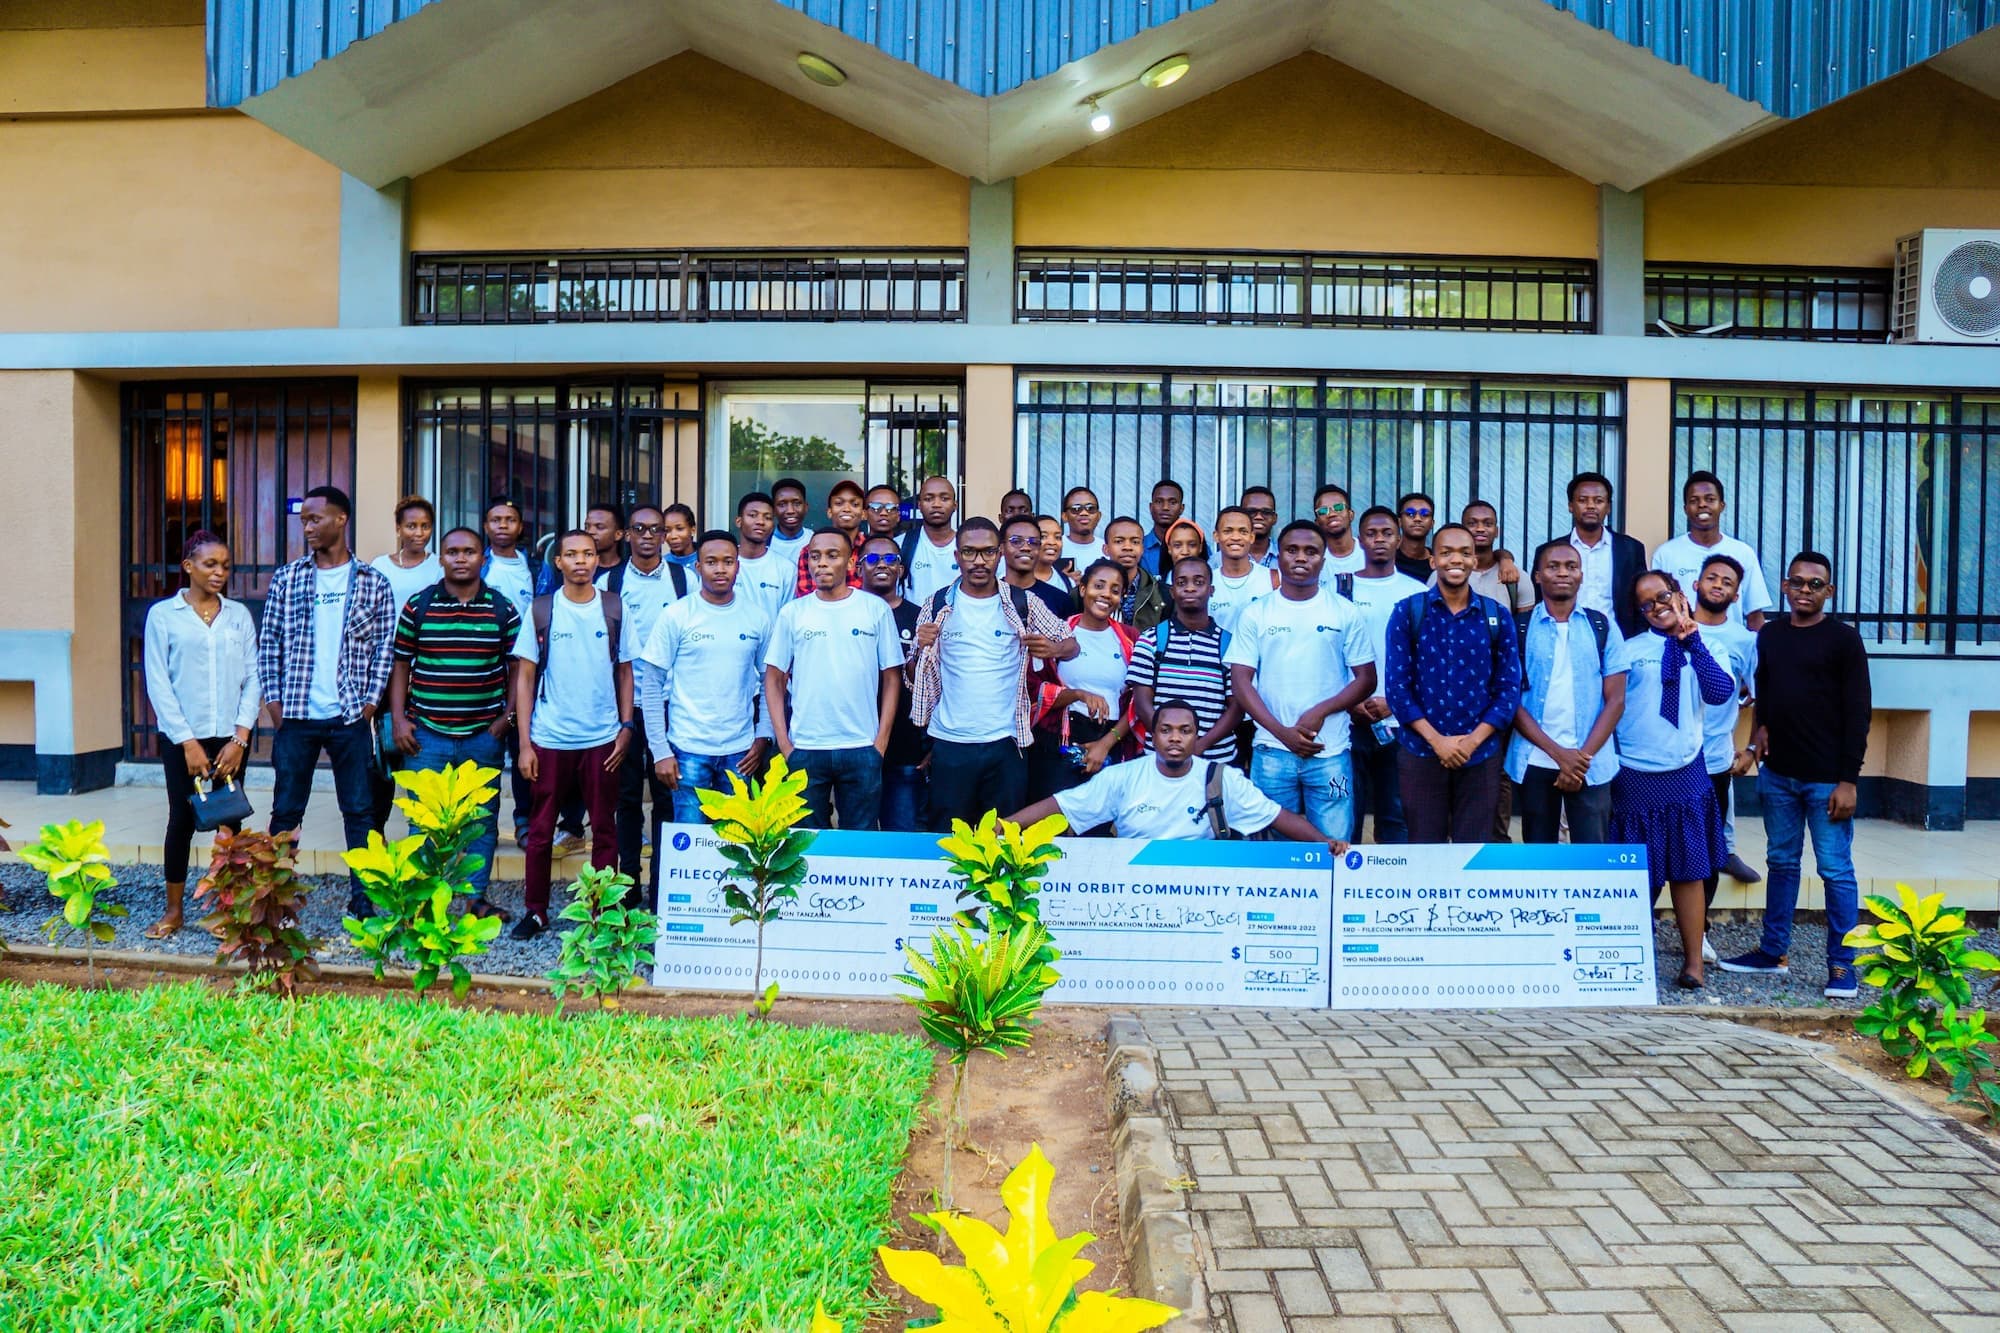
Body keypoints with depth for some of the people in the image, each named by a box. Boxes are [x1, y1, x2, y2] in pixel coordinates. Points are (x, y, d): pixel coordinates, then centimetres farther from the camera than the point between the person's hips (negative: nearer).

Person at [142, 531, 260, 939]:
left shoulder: (239, 615, 6)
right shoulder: (163, 614, -1)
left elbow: (253, 678, 4)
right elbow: (158, 683, -4)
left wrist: (239, 737, -5)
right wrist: (187, 741, -9)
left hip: (231, 736, 2)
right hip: (182, 736, -2)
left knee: (229, 819, 4)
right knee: (182, 819, 3)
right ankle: (173, 911, 16)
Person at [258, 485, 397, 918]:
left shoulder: (373, 583, 2)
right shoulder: (286, 578, 5)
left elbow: (384, 646, 3)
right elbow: (268, 642, 7)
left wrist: (371, 702, -4)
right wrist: (273, 701, -1)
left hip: (351, 718, -1)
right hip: (295, 716, 1)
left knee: (360, 811, 4)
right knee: (286, 810, 7)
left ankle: (363, 899, 13)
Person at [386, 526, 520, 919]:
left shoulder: (503, 610, 3)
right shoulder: (417, 606, 3)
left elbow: (516, 668, 7)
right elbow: (400, 665, 6)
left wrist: (507, 716, -1)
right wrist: (398, 720, 0)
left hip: (484, 735, 1)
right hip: (426, 734, 0)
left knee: (482, 818, 9)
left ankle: (478, 896, 21)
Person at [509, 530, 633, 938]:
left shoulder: (613, 609, 4)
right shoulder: (541, 610, 2)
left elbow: (625, 673, 9)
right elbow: (525, 677, 3)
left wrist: (626, 728, 0)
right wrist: (525, 742, -3)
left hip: (602, 739, 0)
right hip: (549, 739, 0)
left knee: (605, 831, 6)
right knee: (540, 831, 6)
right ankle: (534, 911, 19)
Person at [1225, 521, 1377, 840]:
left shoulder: (1345, 612, 4)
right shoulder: (1256, 613, 4)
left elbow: (1366, 679, 3)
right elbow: (1240, 681, 0)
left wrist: (1321, 711, -12)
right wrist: (1282, 731, -11)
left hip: (1330, 753, 0)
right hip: (1272, 752, 1)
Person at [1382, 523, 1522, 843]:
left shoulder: (1498, 616, 4)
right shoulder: (1407, 611, -1)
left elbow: (1509, 687, 2)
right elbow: (1396, 685, -5)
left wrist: (1474, 739, -10)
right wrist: (1436, 739, -12)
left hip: (1481, 755, 1)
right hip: (1421, 753, -1)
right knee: (1424, 844, 6)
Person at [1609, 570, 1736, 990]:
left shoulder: (1705, 649, 5)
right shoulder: (1629, 650, 0)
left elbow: (1720, 692, -13)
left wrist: (1692, 641, -12)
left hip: (1685, 774, 1)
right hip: (1634, 777, -1)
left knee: (1689, 871, 5)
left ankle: (1693, 962, 13)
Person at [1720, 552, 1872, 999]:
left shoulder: (1843, 639, -4)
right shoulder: (1769, 635, 10)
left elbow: (1858, 711, -7)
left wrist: (1848, 779, -11)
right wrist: (1762, 726, 1)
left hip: (1826, 777, -5)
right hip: (1778, 773, 5)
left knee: (1836, 870, -1)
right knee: (1781, 862, 14)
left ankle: (1841, 965, 6)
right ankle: (1773, 952, 22)